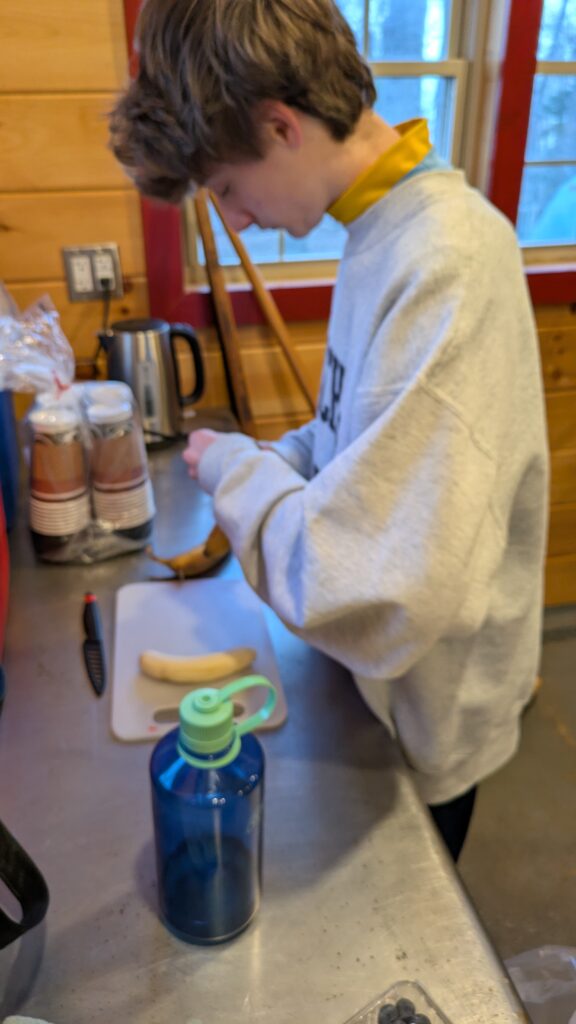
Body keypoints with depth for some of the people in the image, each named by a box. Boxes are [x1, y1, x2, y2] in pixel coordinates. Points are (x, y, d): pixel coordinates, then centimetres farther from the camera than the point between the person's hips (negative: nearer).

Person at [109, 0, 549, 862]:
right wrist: (271, 470, -2)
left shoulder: (445, 265, -32)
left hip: (429, 708, -7)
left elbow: (378, 598, -39)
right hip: (381, 673, 8)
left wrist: (240, 473, -23)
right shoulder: (387, 226, -1)